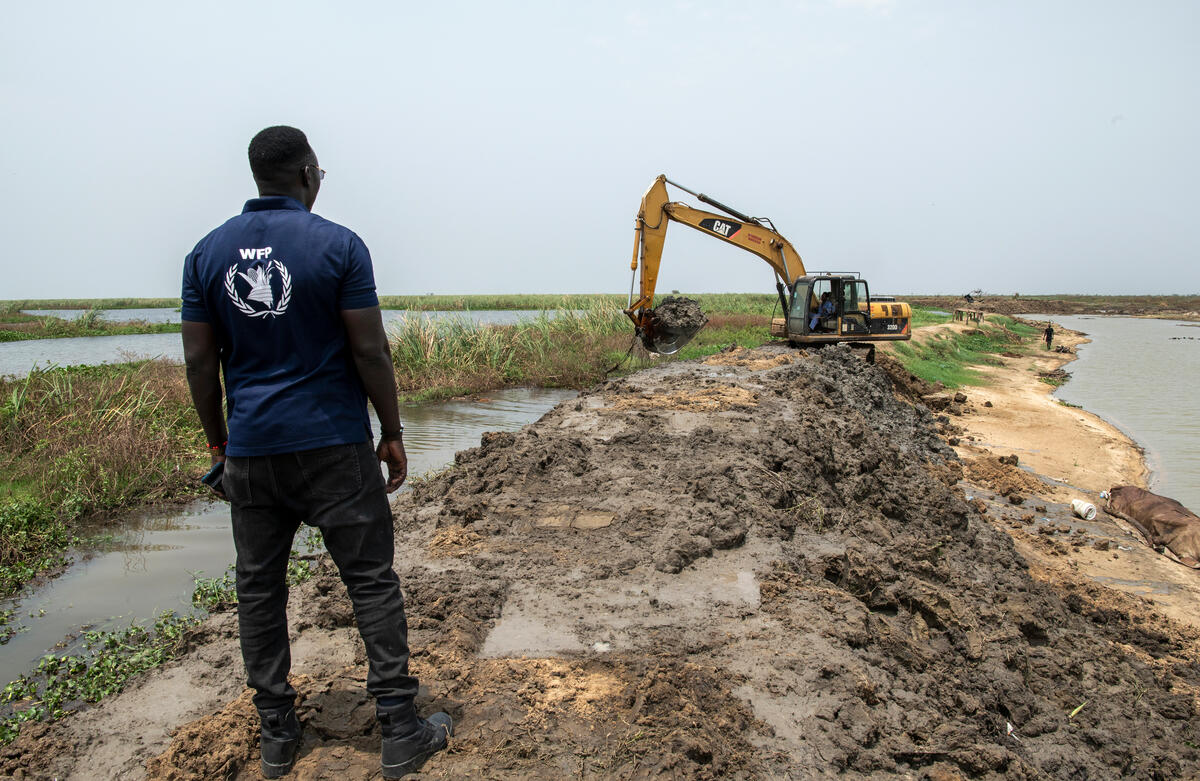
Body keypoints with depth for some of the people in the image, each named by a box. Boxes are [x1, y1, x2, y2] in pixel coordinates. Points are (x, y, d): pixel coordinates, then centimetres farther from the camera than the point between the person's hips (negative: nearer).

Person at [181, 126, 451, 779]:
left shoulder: (207, 252, 4)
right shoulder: (338, 245, -7)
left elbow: (199, 362, 4)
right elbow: (369, 351, -9)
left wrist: (218, 442, 14)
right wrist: (392, 433, 0)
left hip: (251, 450, 4)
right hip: (334, 446, -3)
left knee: (259, 591, 13)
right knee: (372, 583, 4)